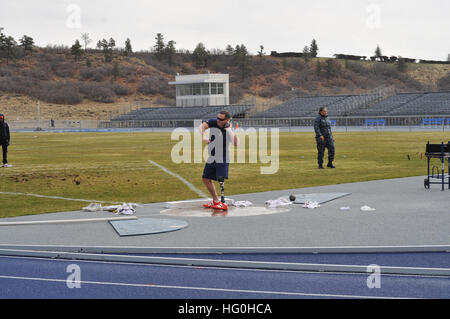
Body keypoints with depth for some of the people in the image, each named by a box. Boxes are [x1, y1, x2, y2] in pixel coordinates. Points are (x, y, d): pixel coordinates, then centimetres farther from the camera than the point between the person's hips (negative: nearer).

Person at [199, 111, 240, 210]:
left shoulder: (229, 131, -17)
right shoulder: (213, 122, -4)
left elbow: (236, 144, -33)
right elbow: (202, 126, -19)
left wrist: (229, 129, -28)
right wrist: (203, 136, -37)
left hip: (222, 160, -6)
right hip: (211, 159, 6)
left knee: (220, 180, -20)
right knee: (206, 179, 14)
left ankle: (223, 203, -19)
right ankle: (216, 201, 28)